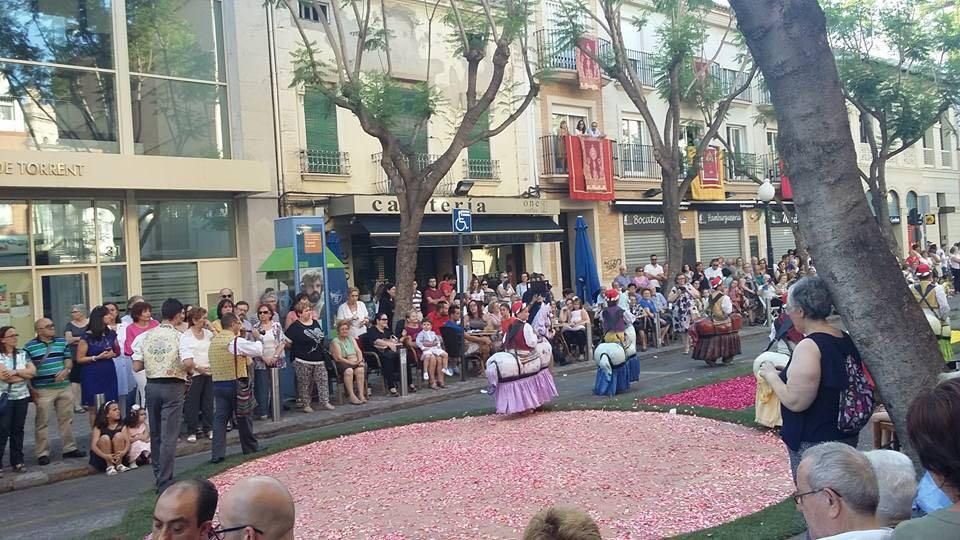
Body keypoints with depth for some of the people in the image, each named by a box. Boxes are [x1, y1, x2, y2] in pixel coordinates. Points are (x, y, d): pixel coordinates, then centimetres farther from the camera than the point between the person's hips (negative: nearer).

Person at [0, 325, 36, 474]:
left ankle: (17, 461, 17)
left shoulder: (22, 354, 8)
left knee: (18, 429, 10)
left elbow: (33, 371, -2)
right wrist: (24, 374, -7)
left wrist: (14, 372, -15)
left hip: (22, 396, 4)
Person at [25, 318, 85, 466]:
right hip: (43, 390, -4)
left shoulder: (62, 342, 10)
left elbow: (68, 360, 11)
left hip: (64, 387, 4)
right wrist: (31, 389, -10)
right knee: (42, 422, 1)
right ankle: (43, 453, 8)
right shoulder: (29, 347, -4)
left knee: (67, 419, 10)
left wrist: (66, 370, -11)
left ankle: (70, 448, 20)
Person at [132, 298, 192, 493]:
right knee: (169, 436, -3)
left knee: (155, 434, 17)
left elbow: (137, 366, 1)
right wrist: (189, 371, 0)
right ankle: (165, 483, -4)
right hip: (172, 387, -5)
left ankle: (159, 476, 29)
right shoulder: (179, 336, -10)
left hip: (152, 386, 5)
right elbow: (188, 363, -21)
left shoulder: (146, 336, 3)